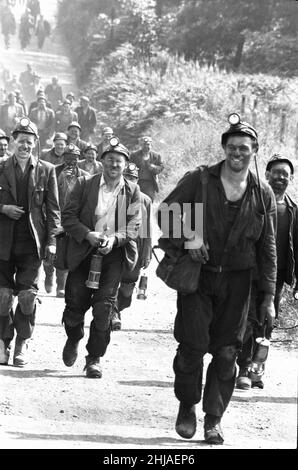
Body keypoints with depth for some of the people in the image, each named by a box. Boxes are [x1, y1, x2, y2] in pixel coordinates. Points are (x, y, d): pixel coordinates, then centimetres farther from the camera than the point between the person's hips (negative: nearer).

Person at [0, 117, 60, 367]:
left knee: (28, 294, -3)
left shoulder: (46, 170, 5)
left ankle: (22, 344, 10)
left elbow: (53, 208, 4)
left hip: (32, 242, -1)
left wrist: (52, 240, -2)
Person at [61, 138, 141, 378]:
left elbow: (133, 226, 1)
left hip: (113, 253, 0)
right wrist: (87, 234, -16)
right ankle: (74, 339, 35)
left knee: (104, 308, -7)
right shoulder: (85, 184, 3)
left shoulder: (132, 191, 6)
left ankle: (94, 359, 5)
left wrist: (114, 239, -17)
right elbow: (68, 216, 0)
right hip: (84, 251, 0)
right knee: (75, 304, 2)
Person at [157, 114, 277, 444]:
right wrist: (187, 238, -18)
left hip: (236, 283, 2)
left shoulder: (263, 195, 5)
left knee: (226, 353, 2)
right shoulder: (198, 180, -1)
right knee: (192, 346, -5)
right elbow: (165, 212, 0)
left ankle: (214, 418, 13)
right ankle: (187, 406, 18)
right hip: (197, 275, -1)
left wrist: (268, 296, 3)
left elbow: (267, 249, 7)